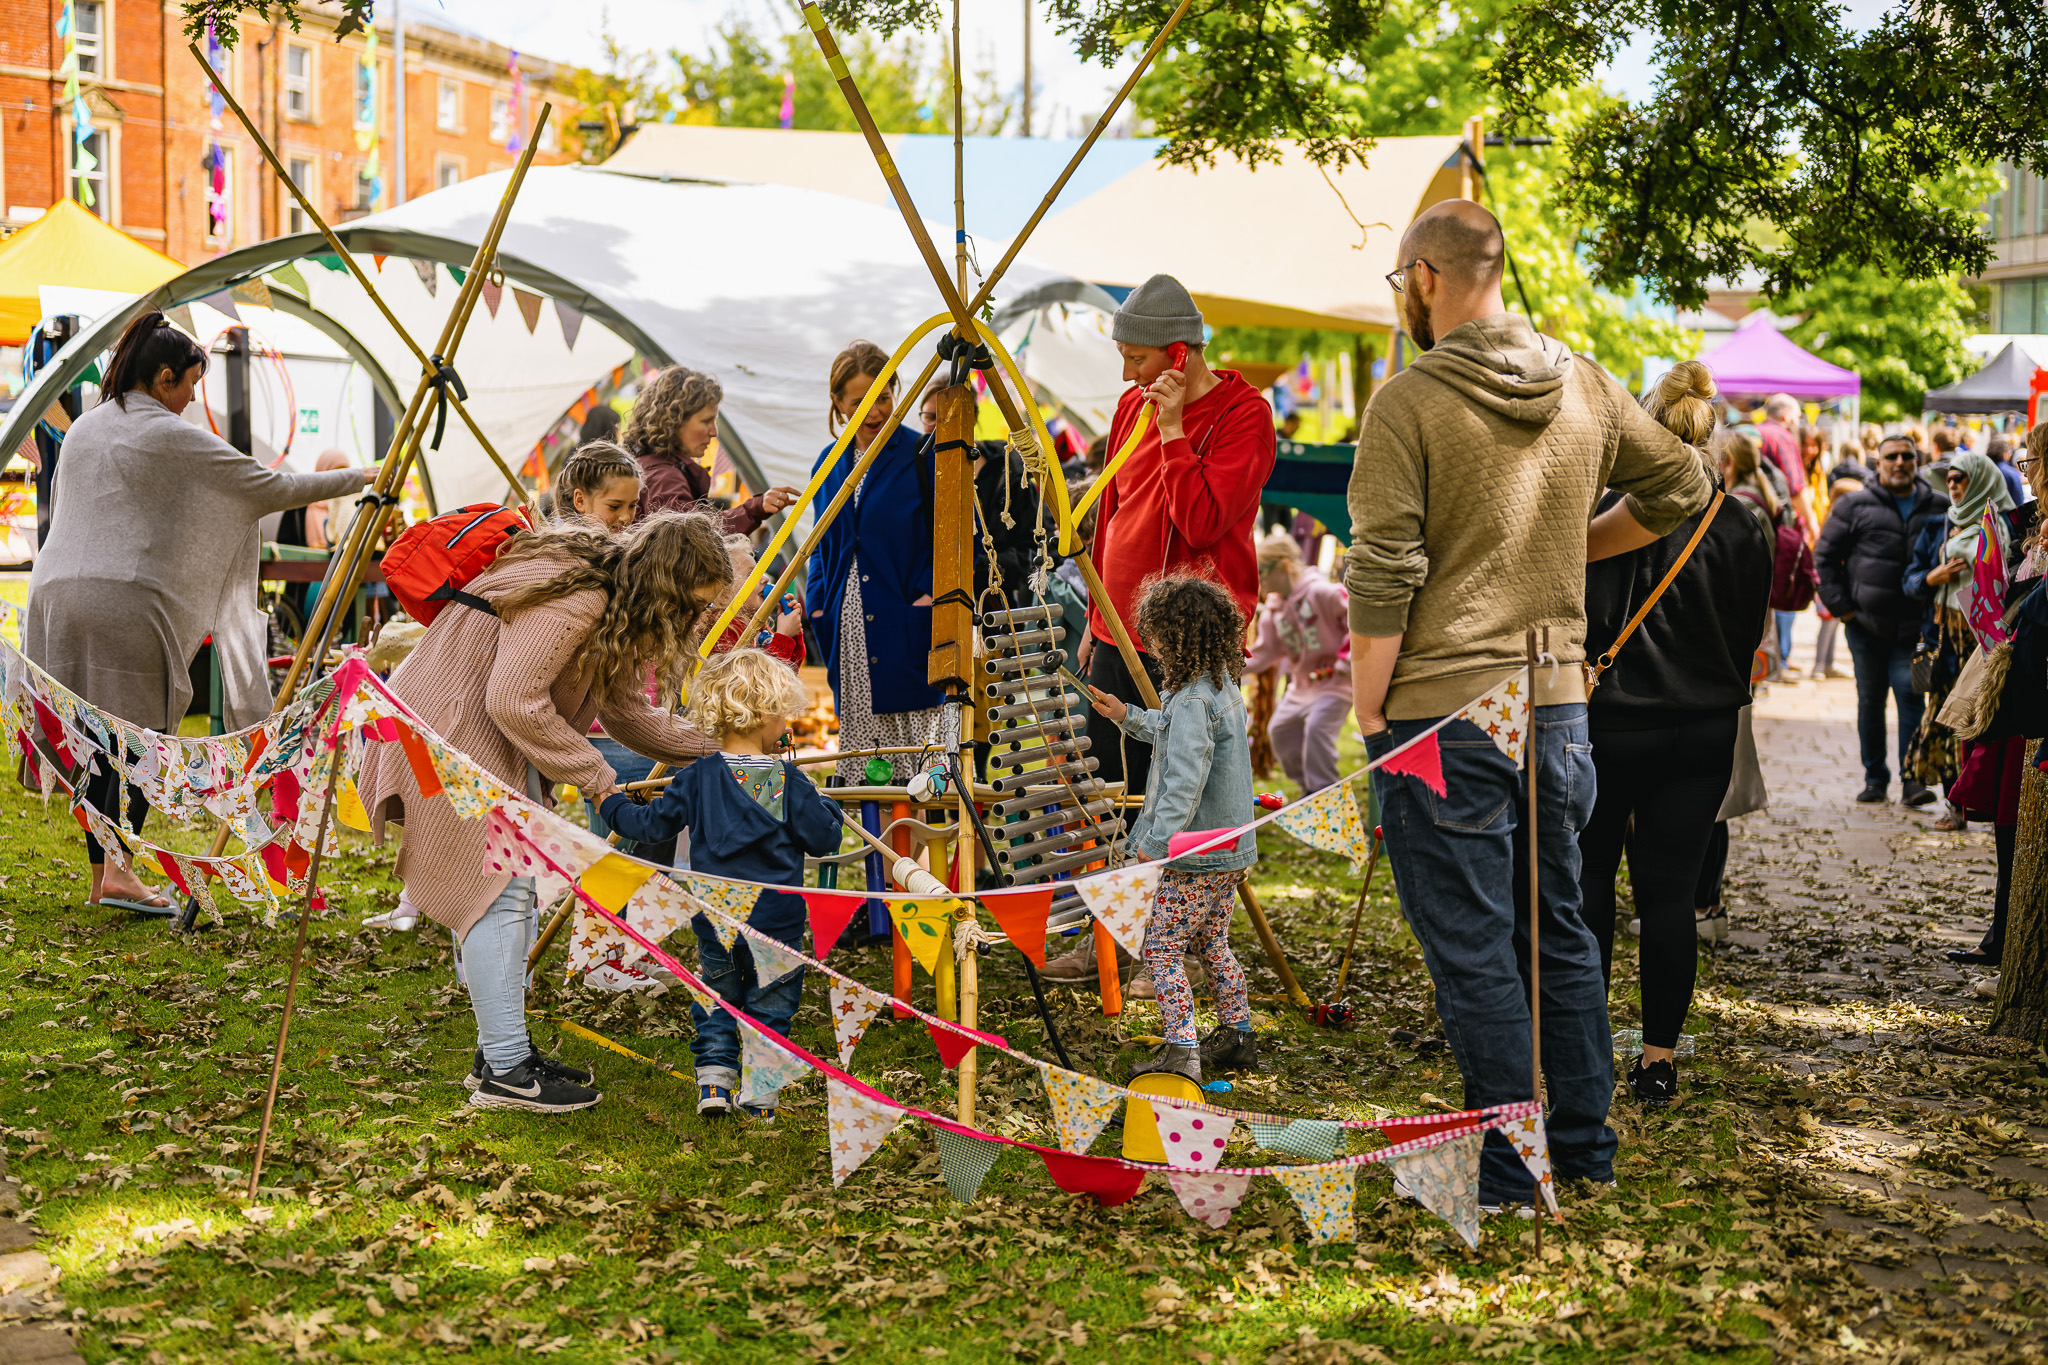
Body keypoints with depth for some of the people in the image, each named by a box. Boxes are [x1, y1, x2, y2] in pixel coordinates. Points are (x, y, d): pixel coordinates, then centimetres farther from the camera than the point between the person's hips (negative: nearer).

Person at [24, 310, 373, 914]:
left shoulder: (83, 429, 19)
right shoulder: (175, 439, -3)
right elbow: (274, 488, -1)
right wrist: (359, 478, 9)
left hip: (56, 592, 7)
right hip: (127, 601, -7)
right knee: (145, 734, -4)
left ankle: (100, 877, 12)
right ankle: (118, 869, -14)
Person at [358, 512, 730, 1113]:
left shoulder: (612, 607, 6)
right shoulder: (574, 600, -26)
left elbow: (625, 711, 14)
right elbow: (513, 703, -30)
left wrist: (714, 748, 8)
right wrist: (594, 774, -21)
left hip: (495, 746, 11)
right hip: (451, 740, -11)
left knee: (513, 890, 11)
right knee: (497, 889, -11)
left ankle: (503, 1051, 18)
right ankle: (504, 1073, -9)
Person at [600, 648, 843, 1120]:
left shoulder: (697, 779, -5)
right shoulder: (789, 782, -10)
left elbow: (653, 823, 1)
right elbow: (825, 838, -6)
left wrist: (613, 805, 19)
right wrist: (825, 804, 14)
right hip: (776, 921, -2)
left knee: (717, 997, 19)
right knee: (770, 1004, 10)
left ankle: (713, 1080, 12)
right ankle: (760, 1095, 10)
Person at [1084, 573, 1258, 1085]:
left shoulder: (1191, 700, -22)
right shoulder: (1225, 685, 8)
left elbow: (1186, 778, -28)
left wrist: (1158, 839, -25)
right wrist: (1128, 718, 25)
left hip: (1197, 854, -10)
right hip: (1233, 848, 10)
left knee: (1162, 947, -3)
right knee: (1211, 942, 21)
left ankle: (1181, 1049, -9)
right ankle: (1237, 1037, 25)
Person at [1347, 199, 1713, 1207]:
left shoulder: (1410, 401, -12)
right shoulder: (1585, 389, 6)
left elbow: (1383, 578, -15)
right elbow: (1683, 485, 19)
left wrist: (1368, 714, -7)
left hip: (1442, 716, -6)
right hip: (1556, 703, 6)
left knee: (1471, 951, 2)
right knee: (1559, 931, 17)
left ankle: (1509, 1171, 7)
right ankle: (1585, 1147, 26)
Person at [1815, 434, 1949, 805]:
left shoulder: (1939, 507, 6)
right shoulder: (1856, 506, 1)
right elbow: (1825, 555, 4)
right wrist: (1839, 605, -3)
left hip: (1914, 626, 0)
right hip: (1866, 622, 0)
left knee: (1910, 695, -11)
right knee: (1870, 701, 8)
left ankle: (1912, 778, -9)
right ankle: (1875, 778, 19)